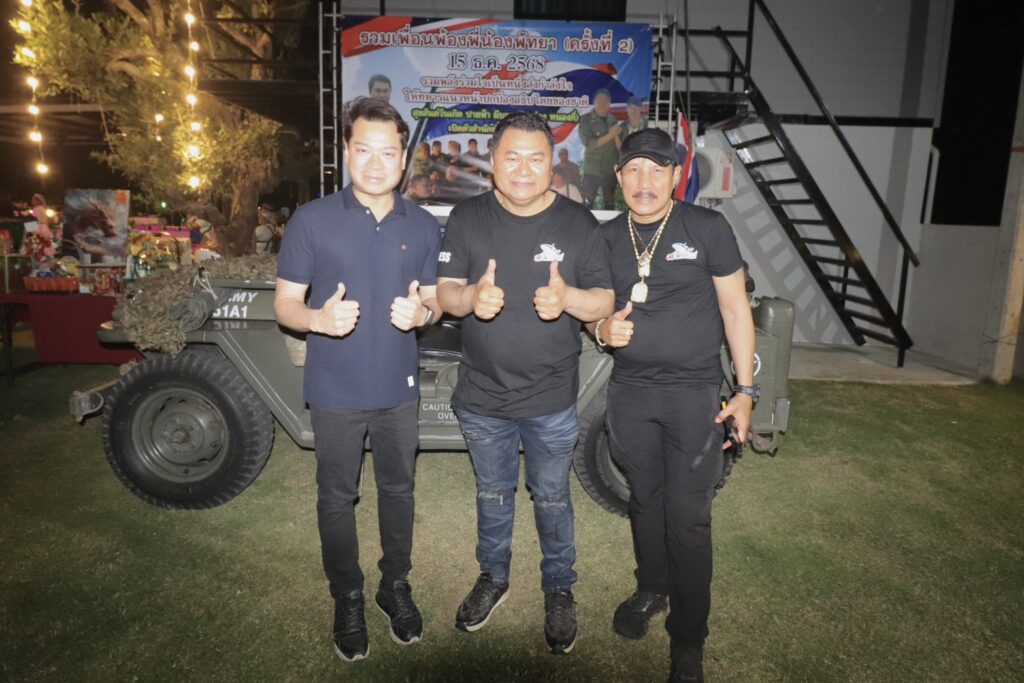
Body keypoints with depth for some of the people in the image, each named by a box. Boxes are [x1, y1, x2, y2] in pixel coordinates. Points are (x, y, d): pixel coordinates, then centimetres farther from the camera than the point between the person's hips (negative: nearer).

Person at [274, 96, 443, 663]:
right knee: (337, 496, 12)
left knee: (398, 489, 16)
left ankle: (396, 586, 38)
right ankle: (347, 601, 33)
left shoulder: (423, 226, 1)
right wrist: (319, 318, -27)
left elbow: (434, 302, 7)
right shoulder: (312, 220, -8)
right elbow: (284, 305, -5)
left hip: (399, 388, 3)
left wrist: (421, 313, -17)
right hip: (336, 390, -2)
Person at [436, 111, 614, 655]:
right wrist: (472, 297, -28)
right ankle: (493, 577, 45)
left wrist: (567, 297, -27)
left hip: (552, 402, -1)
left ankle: (559, 590, 39)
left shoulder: (578, 222, -6)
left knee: (551, 498, 16)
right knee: (492, 495, 21)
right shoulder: (467, 218, -4)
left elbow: (604, 302, -5)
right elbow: (445, 294, -4)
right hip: (482, 396, 2)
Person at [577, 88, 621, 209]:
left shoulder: (613, 120, 8)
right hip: (592, 170, -3)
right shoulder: (586, 119, -3)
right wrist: (610, 135, -19)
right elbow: (588, 143, -15)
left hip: (611, 171, 3)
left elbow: (621, 146, 5)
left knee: (610, 205, 12)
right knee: (587, 204, 1)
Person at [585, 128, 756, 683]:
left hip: (694, 392, -3)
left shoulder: (707, 228, -6)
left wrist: (745, 390, -5)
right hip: (630, 391, 4)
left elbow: (735, 309, -3)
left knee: (688, 516, 0)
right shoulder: (608, 236, 5)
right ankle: (651, 589, 41)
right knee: (645, 499, 17)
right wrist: (602, 328, -10)